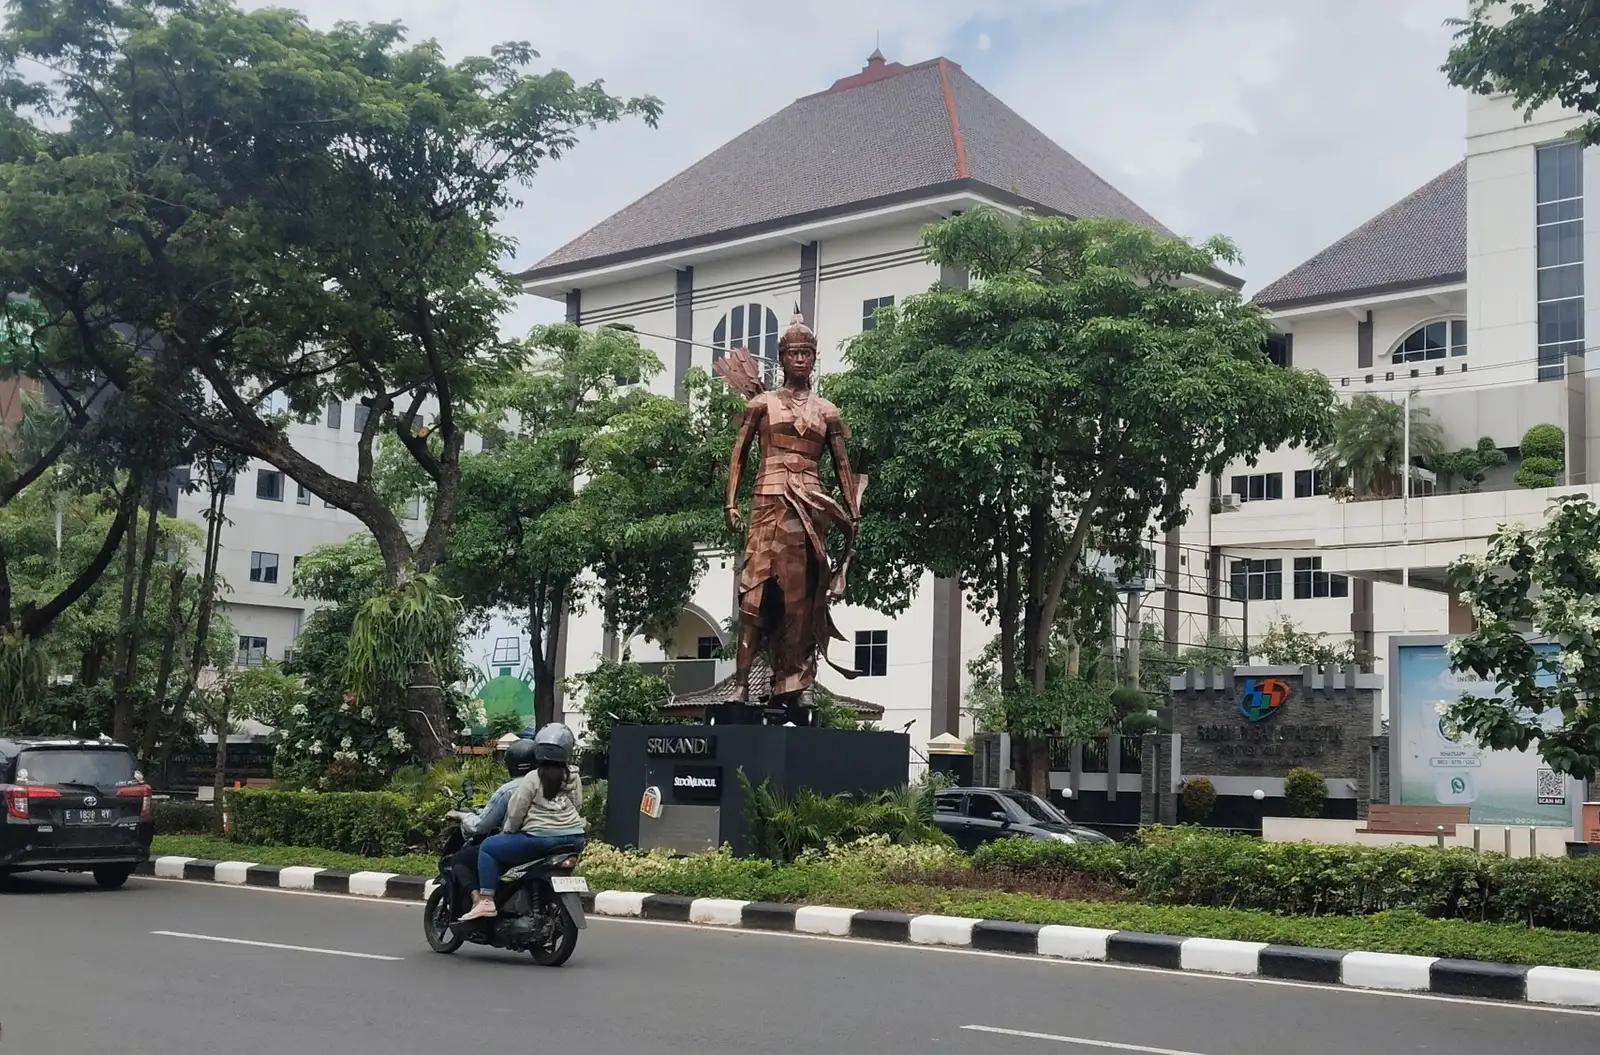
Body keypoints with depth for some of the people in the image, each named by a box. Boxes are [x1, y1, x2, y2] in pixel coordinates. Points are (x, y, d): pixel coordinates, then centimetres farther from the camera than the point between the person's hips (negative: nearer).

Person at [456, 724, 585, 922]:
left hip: (540, 838, -6)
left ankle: (486, 901, -5)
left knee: (488, 847, 6)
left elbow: (515, 812, -5)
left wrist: (507, 831, 12)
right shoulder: (574, 777, 9)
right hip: (574, 839, 6)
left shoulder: (533, 779, -6)